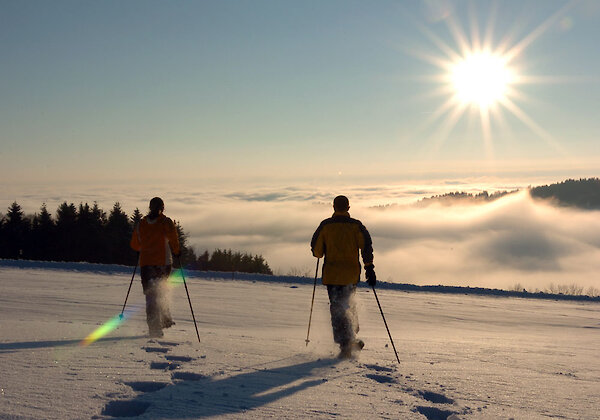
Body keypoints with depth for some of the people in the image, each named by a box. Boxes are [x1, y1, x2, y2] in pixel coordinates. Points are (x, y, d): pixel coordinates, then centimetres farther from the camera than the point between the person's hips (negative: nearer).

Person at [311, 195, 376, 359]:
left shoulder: (325, 225, -1)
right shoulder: (356, 225, 0)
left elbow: (316, 250, 1)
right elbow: (366, 247, -9)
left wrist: (320, 253, 24)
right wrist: (370, 269, -8)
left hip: (331, 274, -1)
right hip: (351, 274, 1)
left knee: (337, 309, 1)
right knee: (349, 304, 22)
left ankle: (345, 345, -8)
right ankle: (351, 339, 19)